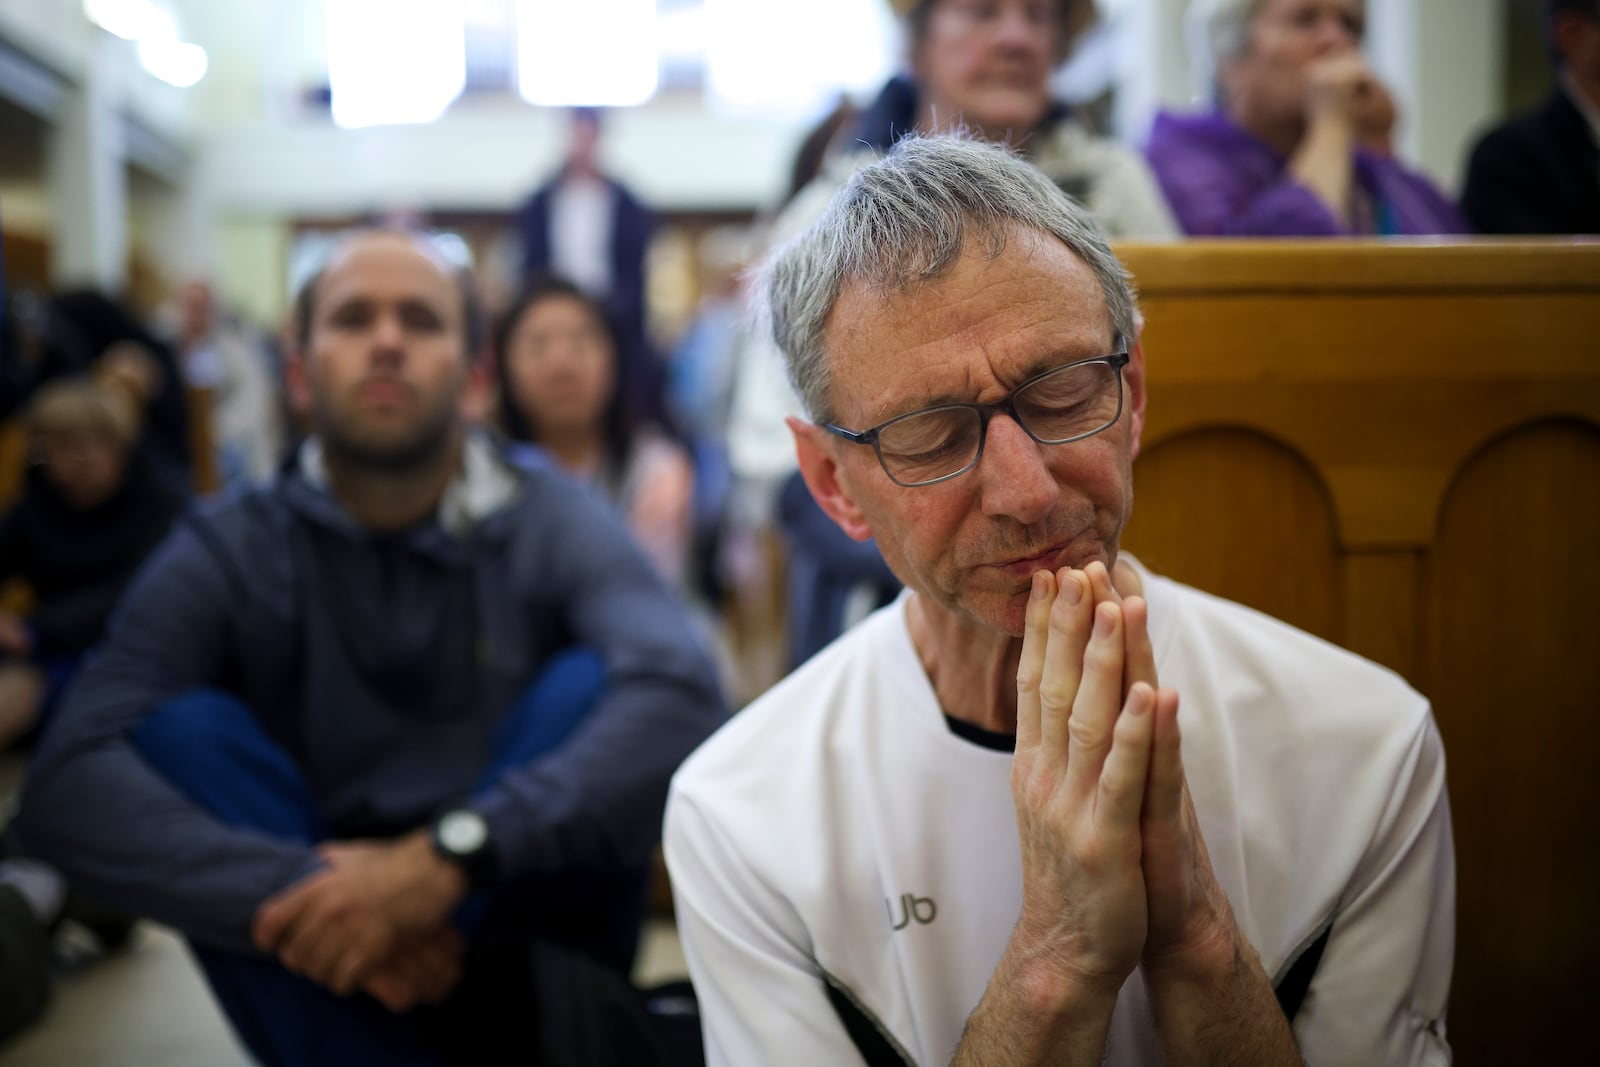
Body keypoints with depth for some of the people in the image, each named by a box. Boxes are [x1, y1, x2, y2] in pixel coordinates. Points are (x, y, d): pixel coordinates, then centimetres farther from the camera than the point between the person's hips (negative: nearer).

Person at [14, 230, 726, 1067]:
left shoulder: (553, 523, -7)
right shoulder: (226, 552, -5)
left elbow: (682, 697, -28)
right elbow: (65, 783, -20)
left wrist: (451, 855, -39)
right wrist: (291, 897, -35)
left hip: (515, 939, -1)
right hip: (326, 979, 1)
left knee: (587, 687, -23)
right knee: (184, 729, -21)